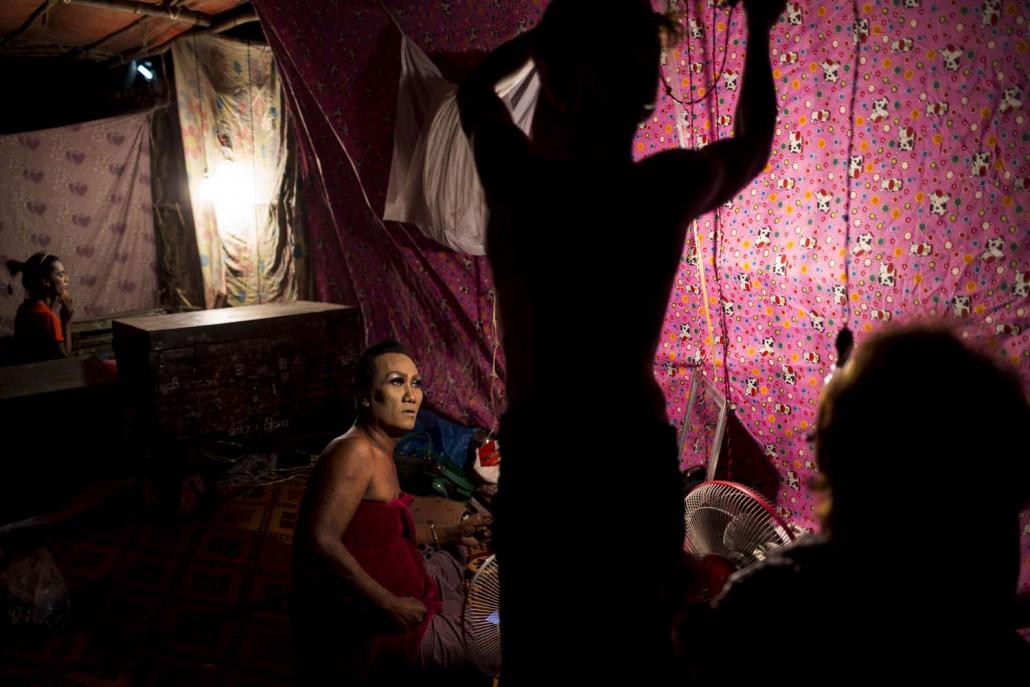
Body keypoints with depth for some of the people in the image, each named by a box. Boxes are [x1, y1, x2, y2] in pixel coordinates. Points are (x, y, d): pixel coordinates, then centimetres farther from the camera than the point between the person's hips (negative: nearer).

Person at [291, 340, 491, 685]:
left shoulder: (381, 454, 6)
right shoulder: (355, 452, -26)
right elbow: (320, 541, -34)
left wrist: (450, 534, 8)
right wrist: (389, 604, -29)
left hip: (396, 592, 10)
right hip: (369, 625, -10)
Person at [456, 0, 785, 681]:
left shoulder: (519, 183, -17)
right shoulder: (677, 185, -10)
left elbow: (475, 85, 6)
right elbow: (755, 146, 16)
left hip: (542, 464, -3)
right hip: (641, 458, 3)